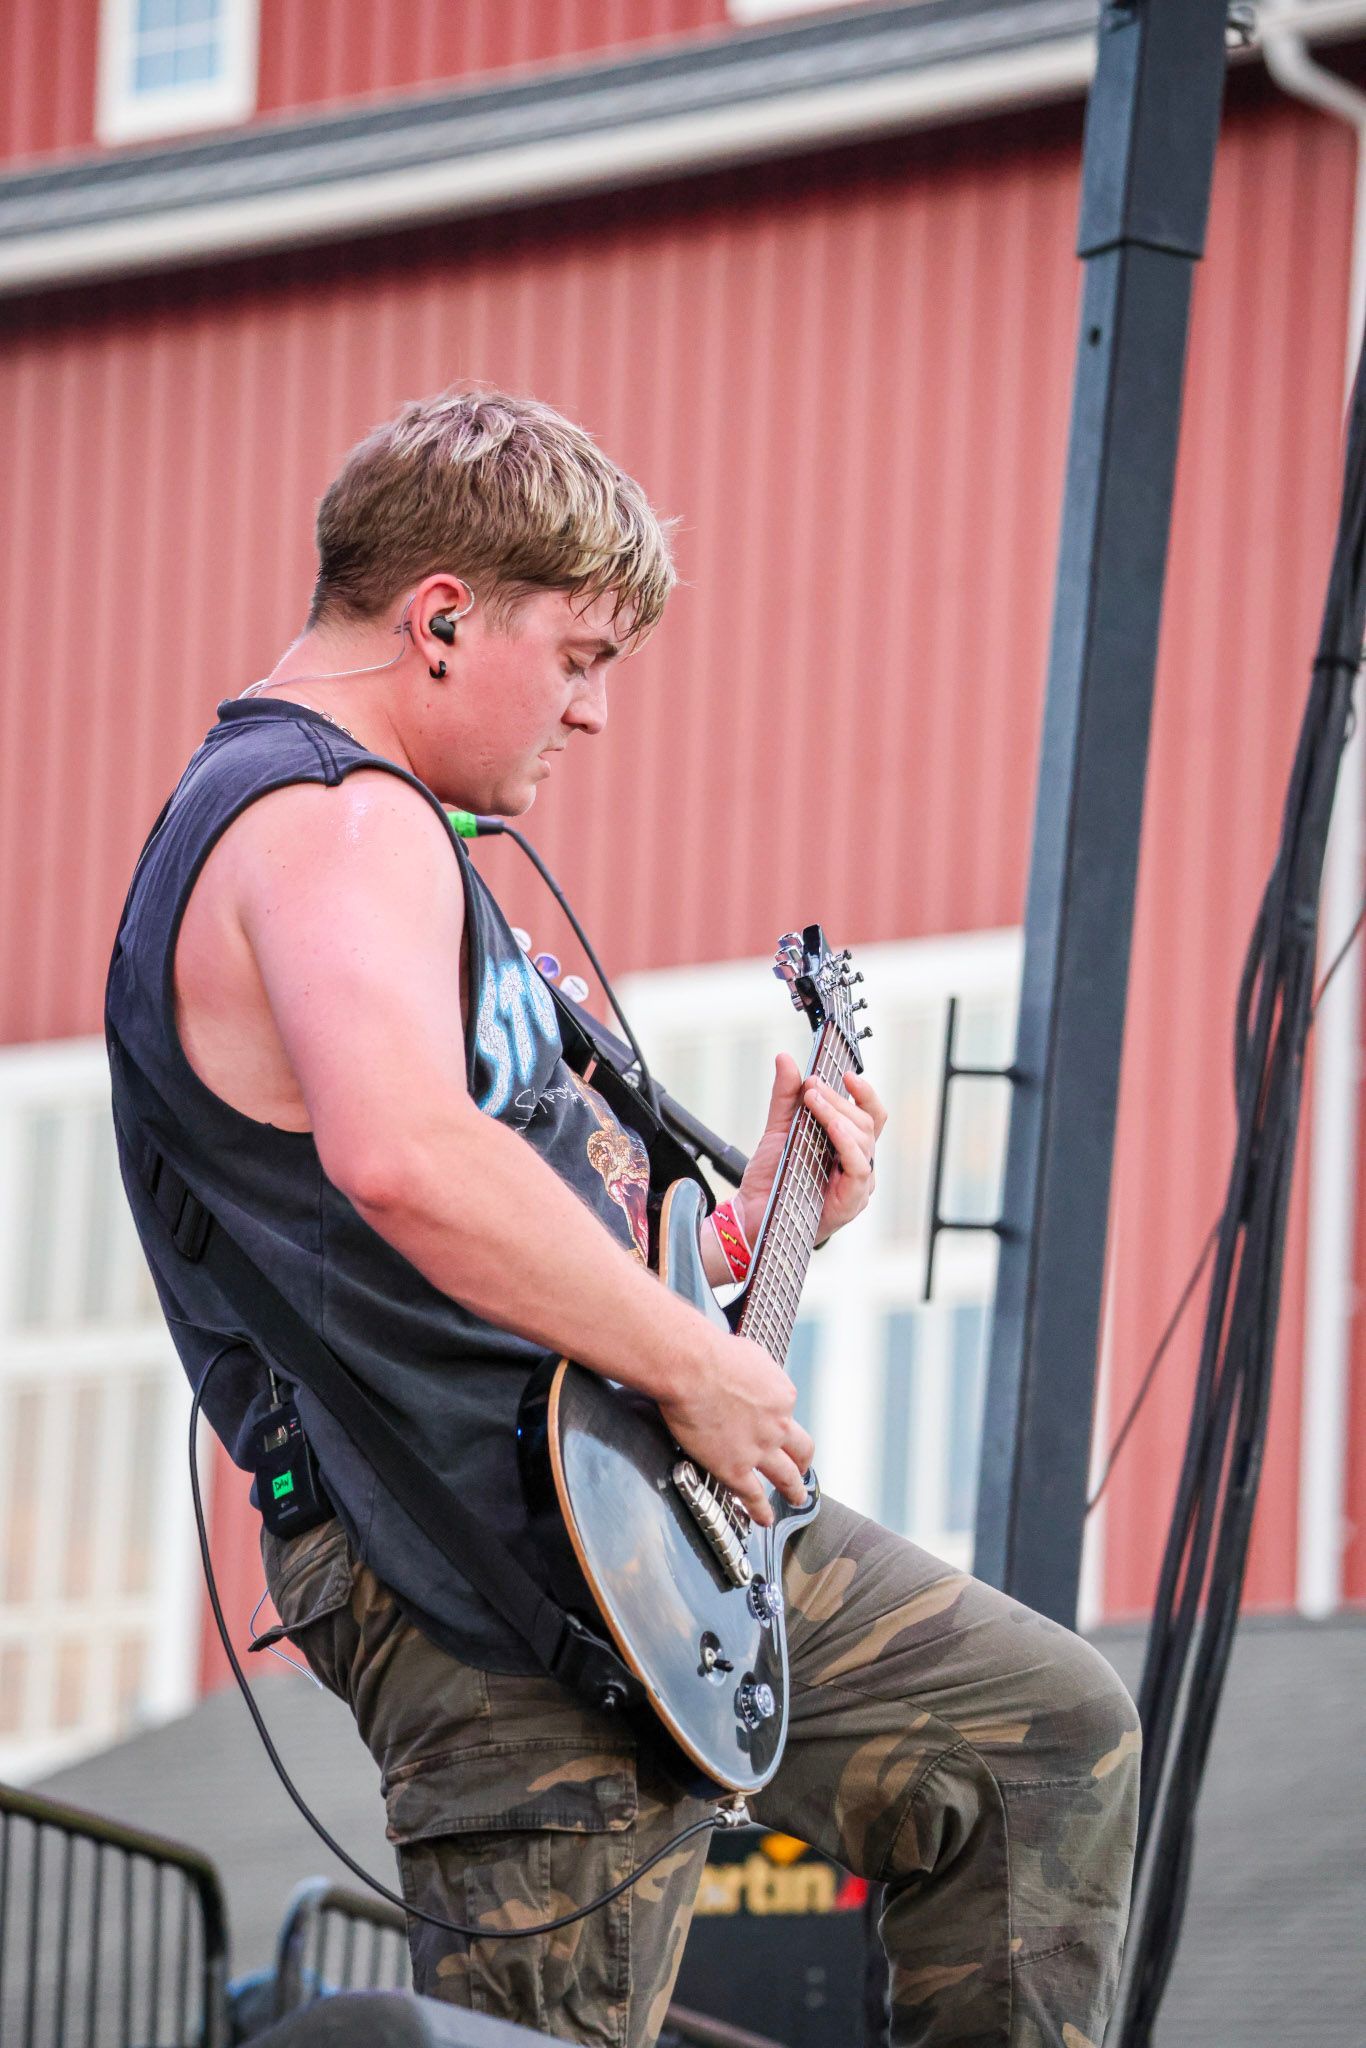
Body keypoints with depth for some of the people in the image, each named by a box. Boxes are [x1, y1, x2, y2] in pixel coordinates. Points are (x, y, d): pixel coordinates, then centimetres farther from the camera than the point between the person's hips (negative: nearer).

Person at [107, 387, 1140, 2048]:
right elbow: (403, 1159, -36)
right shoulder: (335, 821, -15)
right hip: (502, 1588, -11)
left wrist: (741, 1228, 19)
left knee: (1052, 1729, 17)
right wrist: (696, 1361, -25)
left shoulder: (355, 822, 20)